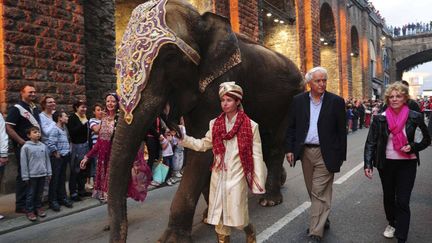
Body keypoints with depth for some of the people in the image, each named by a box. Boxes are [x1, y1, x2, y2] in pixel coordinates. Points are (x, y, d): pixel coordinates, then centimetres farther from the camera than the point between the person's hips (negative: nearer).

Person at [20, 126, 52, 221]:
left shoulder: (43, 146, 5)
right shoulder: (26, 147, -7)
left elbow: (47, 160, 10)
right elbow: (23, 163, -6)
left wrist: (49, 172, 9)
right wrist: (25, 176, -7)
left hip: (42, 174, 4)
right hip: (32, 175, -4)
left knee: (39, 193, 15)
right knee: (31, 194, 5)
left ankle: (38, 207, 27)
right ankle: (30, 211, 15)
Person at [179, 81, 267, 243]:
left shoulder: (250, 126, -7)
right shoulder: (215, 124, 5)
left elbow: (256, 155, -7)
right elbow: (203, 145, 11)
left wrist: (258, 183, -8)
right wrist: (182, 138, -1)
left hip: (236, 177, -4)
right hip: (218, 177, 4)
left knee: (237, 217, 4)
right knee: (218, 215, 10)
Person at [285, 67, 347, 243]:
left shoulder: (336, 101, -3)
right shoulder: (298, 100, 4)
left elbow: (341, 130, -1)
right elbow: (291, 127, 6)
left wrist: (341, 155, -2)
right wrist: (289, 149, 0)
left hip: (325, 153, -3)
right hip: (305, 151, 3)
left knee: (319, 193, -4)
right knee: (313, 192, 16)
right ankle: (323, 220, 36)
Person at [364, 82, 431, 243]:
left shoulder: (415, 117, -7)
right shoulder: (380, 119, -6)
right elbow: (370, 143, -6)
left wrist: (413, 147, -13)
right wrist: (368, 164, -14)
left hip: (407, 164, -1)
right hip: (386, 163, 2)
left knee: (402, 201, -3)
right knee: (388, 196, 18)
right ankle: (392, 223, 43)